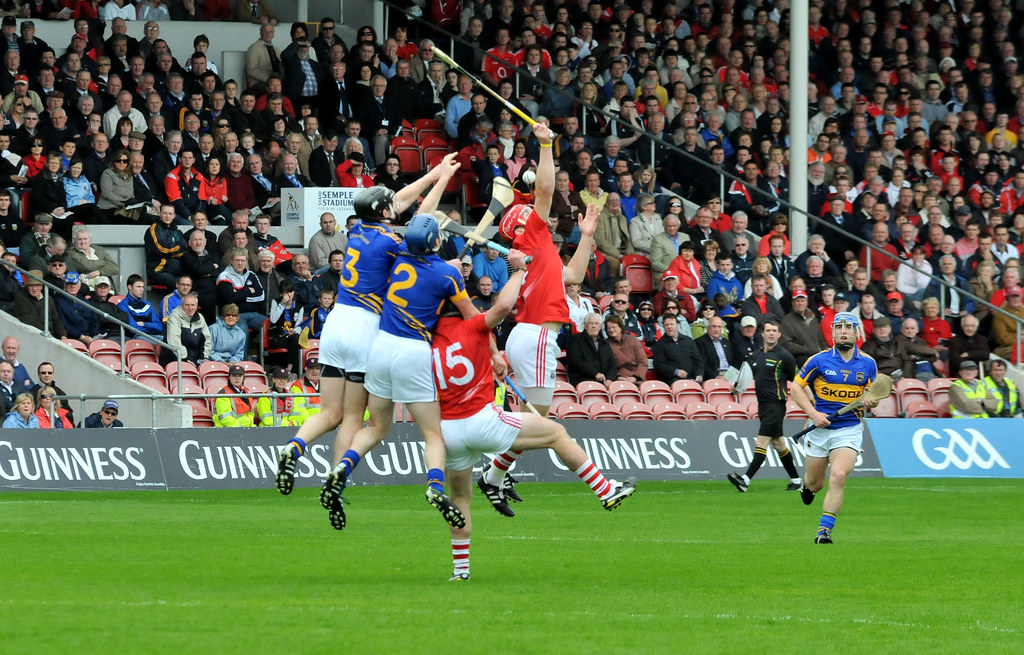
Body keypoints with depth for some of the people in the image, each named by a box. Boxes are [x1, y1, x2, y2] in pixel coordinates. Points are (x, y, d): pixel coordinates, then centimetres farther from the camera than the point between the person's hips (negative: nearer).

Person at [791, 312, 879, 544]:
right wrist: (813, 413, -12)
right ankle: (806, 484, 51)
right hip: (820, 429, 0)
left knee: (838, 477, -21)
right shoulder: (819, 360, -6)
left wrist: (869, 402, -13)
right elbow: (796, 386, 0)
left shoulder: (867, 363, 0)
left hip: (849, 429, 0)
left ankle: (824, 530, -15)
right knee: (816, 483, 11)